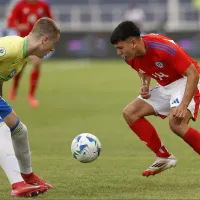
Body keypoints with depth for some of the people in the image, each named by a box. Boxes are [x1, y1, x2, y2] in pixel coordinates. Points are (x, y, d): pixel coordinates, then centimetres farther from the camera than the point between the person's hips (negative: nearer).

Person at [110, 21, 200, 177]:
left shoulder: (163, 48, -31)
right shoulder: (131, 57, -8)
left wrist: (184, 105, -38)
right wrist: (145, 85, -7)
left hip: (185, 82, -9)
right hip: (165, 87, 9)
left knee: (176, 123, -32)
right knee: (130, 113, -1)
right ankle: (164, 158, 3)